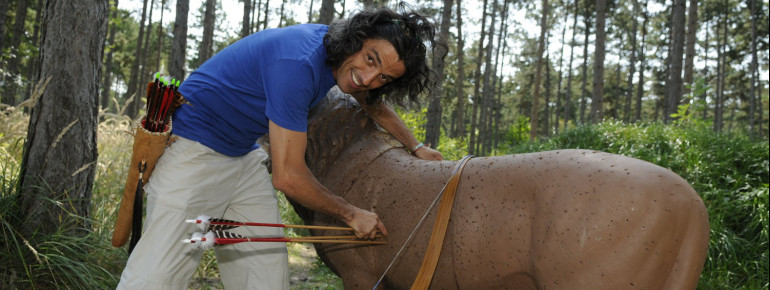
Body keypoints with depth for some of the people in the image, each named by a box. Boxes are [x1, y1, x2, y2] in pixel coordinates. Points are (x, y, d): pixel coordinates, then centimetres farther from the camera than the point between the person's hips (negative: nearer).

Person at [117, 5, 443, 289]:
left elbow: (374, 103, 23)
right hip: (193, 148, -9)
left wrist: (416, 147, 26)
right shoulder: (298, 62, -30)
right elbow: (288, 176, -26)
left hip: (245, 156, 9)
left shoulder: (339, 53, -3)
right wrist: (352, 214, -12)